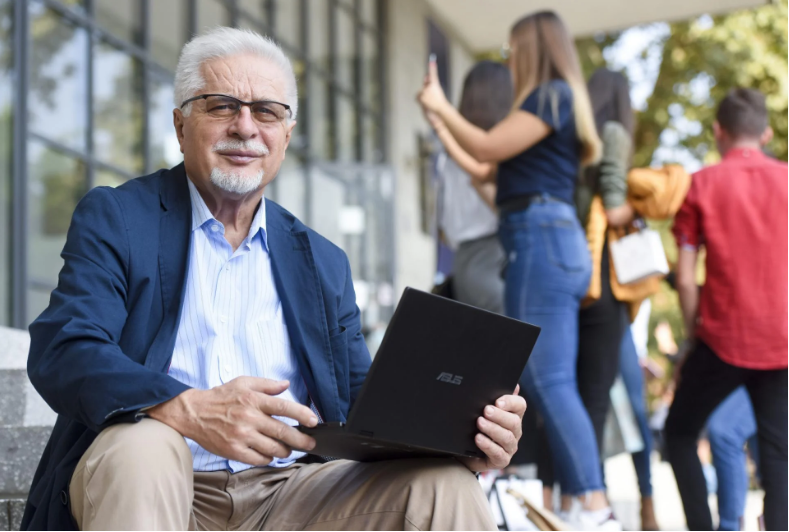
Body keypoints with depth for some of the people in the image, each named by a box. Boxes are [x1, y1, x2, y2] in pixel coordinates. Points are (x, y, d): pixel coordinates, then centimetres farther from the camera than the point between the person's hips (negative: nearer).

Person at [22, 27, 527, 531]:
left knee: (446, 485, -23)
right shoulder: (114, 220, 6)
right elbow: (61, 351, -9)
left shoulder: (324, 264, 18)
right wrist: (187, 409, -29)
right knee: (142, 448, -36)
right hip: (151, 488, -2)